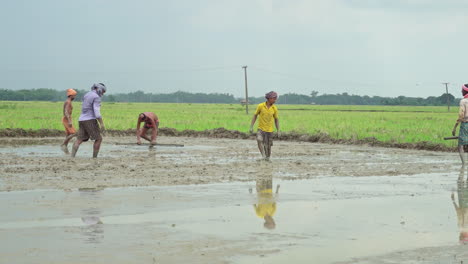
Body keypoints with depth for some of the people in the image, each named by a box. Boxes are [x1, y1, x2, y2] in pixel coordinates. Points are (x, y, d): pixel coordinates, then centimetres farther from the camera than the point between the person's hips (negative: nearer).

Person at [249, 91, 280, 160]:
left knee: (268, 146, 3)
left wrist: (278, 131, 2)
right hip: (261, 129, -1)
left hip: (269, 130, 1)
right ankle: (263, 155, -22)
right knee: (259, 140, -28)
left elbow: (276, 120, 6)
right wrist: (251, 127, -3)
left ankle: (267, 158, 22)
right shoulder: (260, 106, -8)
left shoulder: (274, 108, -4)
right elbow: (255, 116, 1)